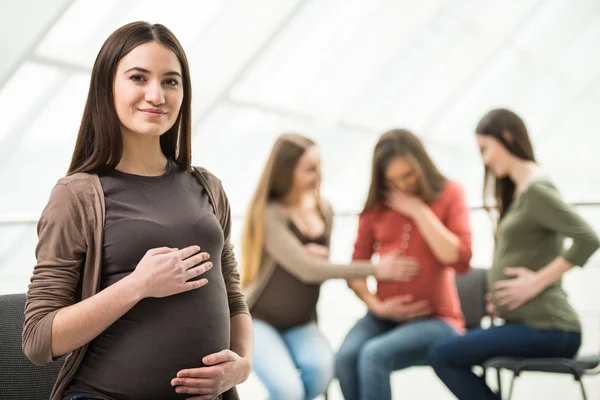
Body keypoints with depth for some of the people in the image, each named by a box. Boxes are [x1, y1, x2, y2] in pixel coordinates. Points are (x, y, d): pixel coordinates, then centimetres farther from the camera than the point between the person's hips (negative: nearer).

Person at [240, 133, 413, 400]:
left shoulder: (323, 210, 1)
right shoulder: (268, 215, -20)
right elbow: (307, 269, -25)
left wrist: (319, 256, -14)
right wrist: (375, 270, -24)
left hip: (300, 324, 5)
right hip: (259, 320, -5)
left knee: (323, 368, -27)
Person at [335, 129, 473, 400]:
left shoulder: (449, 194, 0)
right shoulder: (377, 205, 8)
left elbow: (460, 260, -13)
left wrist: (418, 211, -13)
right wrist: (376, 305, -8)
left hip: (435, 320, -4)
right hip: (386, 318, 4)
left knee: (374, 355, -31)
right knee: (346, 357, -27)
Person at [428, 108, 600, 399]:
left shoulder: (535, 189, -12)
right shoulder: (518, 190, 19)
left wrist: (537, 281, -19)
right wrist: (499, 295, 4)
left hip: (546, 329, -10)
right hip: (525, 322, 10)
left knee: (443, 356, -13)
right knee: (446, 355, 15)